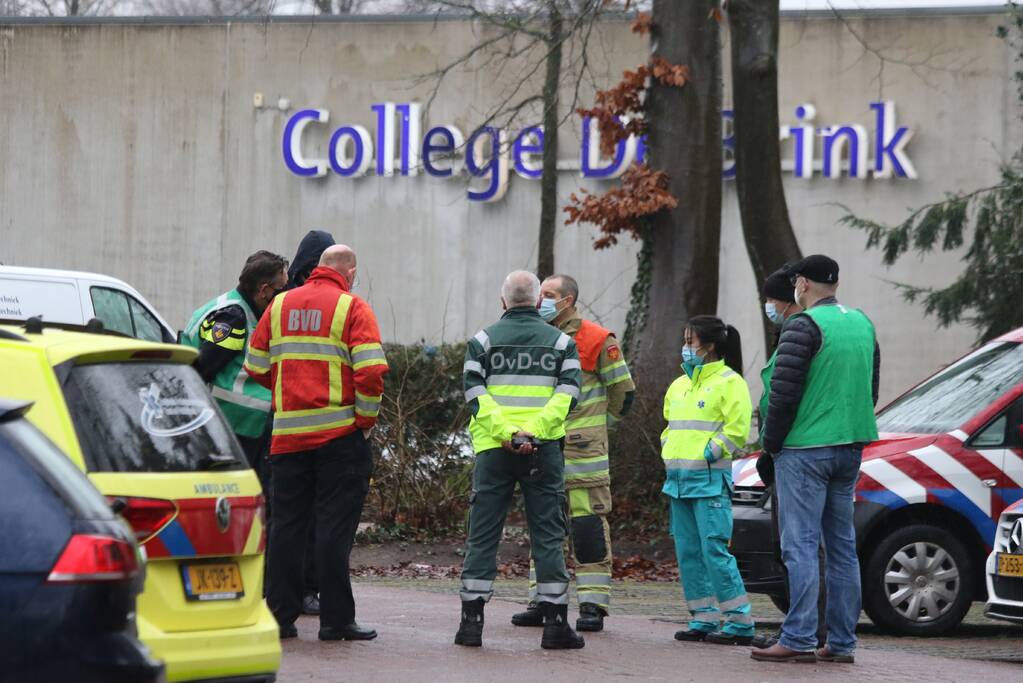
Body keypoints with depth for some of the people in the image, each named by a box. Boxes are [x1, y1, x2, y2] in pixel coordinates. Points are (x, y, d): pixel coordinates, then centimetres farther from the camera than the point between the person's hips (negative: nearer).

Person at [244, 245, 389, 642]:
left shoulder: (280, 305, 9)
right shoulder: (352, 308, -5)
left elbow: (256, 368, 10)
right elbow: (371, 372, -14)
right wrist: (365, 421, -3)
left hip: (288, 433, 4)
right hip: (340, 434, -4)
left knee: (286, 524, 10)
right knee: (335, 527, -1)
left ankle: (280, 615, 11)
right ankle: (336, 620, -1)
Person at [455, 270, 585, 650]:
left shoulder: (483, 340, 6)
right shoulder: (561, 342, 7)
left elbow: (474, 393, -5)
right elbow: (567, 394, -6)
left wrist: (506, 433, -12)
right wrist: (533, 432, -12)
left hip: (493, 449, 0)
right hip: (544, 451, 0)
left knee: (482, 536, 5)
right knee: (548, 536, 3)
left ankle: (471, 621, 2)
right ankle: (555, 624, 1)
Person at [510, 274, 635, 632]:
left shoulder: (597, 340, -5)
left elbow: (623, 390, 2)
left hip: (583, 450, -6)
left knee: (588, 526, -5)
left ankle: (593, 605, -3)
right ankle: (541, 602, 13)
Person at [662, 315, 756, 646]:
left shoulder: (729, 382, -6)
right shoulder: (679, 385, 18)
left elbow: (737, 429, -13)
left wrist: (710, 452, -14)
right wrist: (668, 451, 15)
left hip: (710, 480, -8)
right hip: (679, 479, 8)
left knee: (714, 550, -13)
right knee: (688, 553, 7)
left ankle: (740, 622, -10)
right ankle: (705, 619, 12)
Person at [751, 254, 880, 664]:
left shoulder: (804, 326, -12)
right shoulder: (862, 324, 14)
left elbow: (784, 392, -15)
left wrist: (771, 443, -4)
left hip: (804, 447, -8)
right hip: (850, 447, 8)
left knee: (801, 545, -8)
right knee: (841, 546, 9)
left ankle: (799, 638, -13)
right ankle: (841, 642, 9)